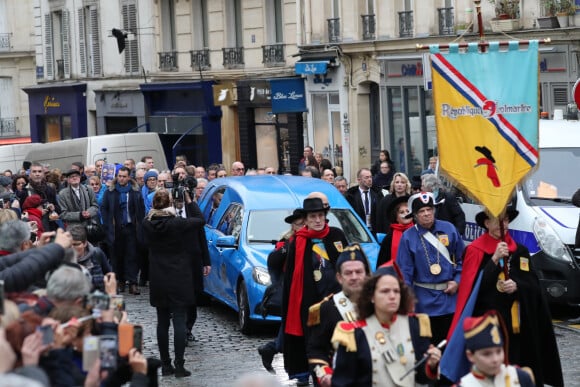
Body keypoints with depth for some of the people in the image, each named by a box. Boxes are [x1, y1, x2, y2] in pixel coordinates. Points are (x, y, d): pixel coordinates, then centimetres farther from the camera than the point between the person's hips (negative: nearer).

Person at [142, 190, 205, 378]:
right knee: (179, 322, -2)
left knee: (162, 322, 11)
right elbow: (200, 221, -5)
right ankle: (179, 366, -5)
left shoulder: (147, 224, -4)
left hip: (157, 281, 4)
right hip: (179, 280, -4)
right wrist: (189, 203, 5)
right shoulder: (177, 223, -16)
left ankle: (165, 365, 13)